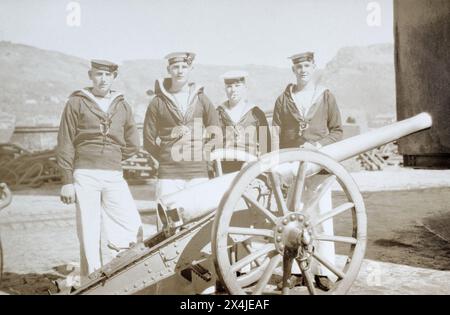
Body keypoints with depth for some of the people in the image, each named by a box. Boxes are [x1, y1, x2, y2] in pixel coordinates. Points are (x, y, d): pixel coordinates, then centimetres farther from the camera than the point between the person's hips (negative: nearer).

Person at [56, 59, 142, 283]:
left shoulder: (122, 106, 14)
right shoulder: (76, 103, 5)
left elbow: (132, 145, 19)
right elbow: (65, 145, 1)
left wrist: (111, 159, 9)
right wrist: (67, 180, -4)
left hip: (114, 177, 3)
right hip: (84, 176, -3)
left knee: (132, 227, -4)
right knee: (89, 233, 1)